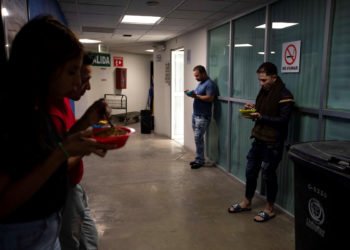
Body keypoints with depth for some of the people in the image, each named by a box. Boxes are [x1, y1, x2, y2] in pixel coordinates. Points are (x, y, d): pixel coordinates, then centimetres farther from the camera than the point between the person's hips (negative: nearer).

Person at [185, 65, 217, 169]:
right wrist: (191, 94, 3)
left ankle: (200, 160, 0)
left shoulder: (209, 84, -13)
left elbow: (210, 98, -23)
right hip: (195, 114, 9)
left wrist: (196, 96, -24)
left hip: (203, 116, -9)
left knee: (198, 138, -9)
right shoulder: (200, 83, 17)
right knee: (198, 138, 11)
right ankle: (199, 158, 19)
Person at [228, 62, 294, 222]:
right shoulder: (263, 91, 11)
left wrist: (260, 117, -25)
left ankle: (269, 209, 21)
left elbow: (283, 121, -20)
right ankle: (247, 202, 30)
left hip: (273, 143, -8)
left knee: (268, 175, 3)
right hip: (258, 139, 8)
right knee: (250, 171, 13)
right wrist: (253, 109, -1)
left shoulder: (284, 96, -15)